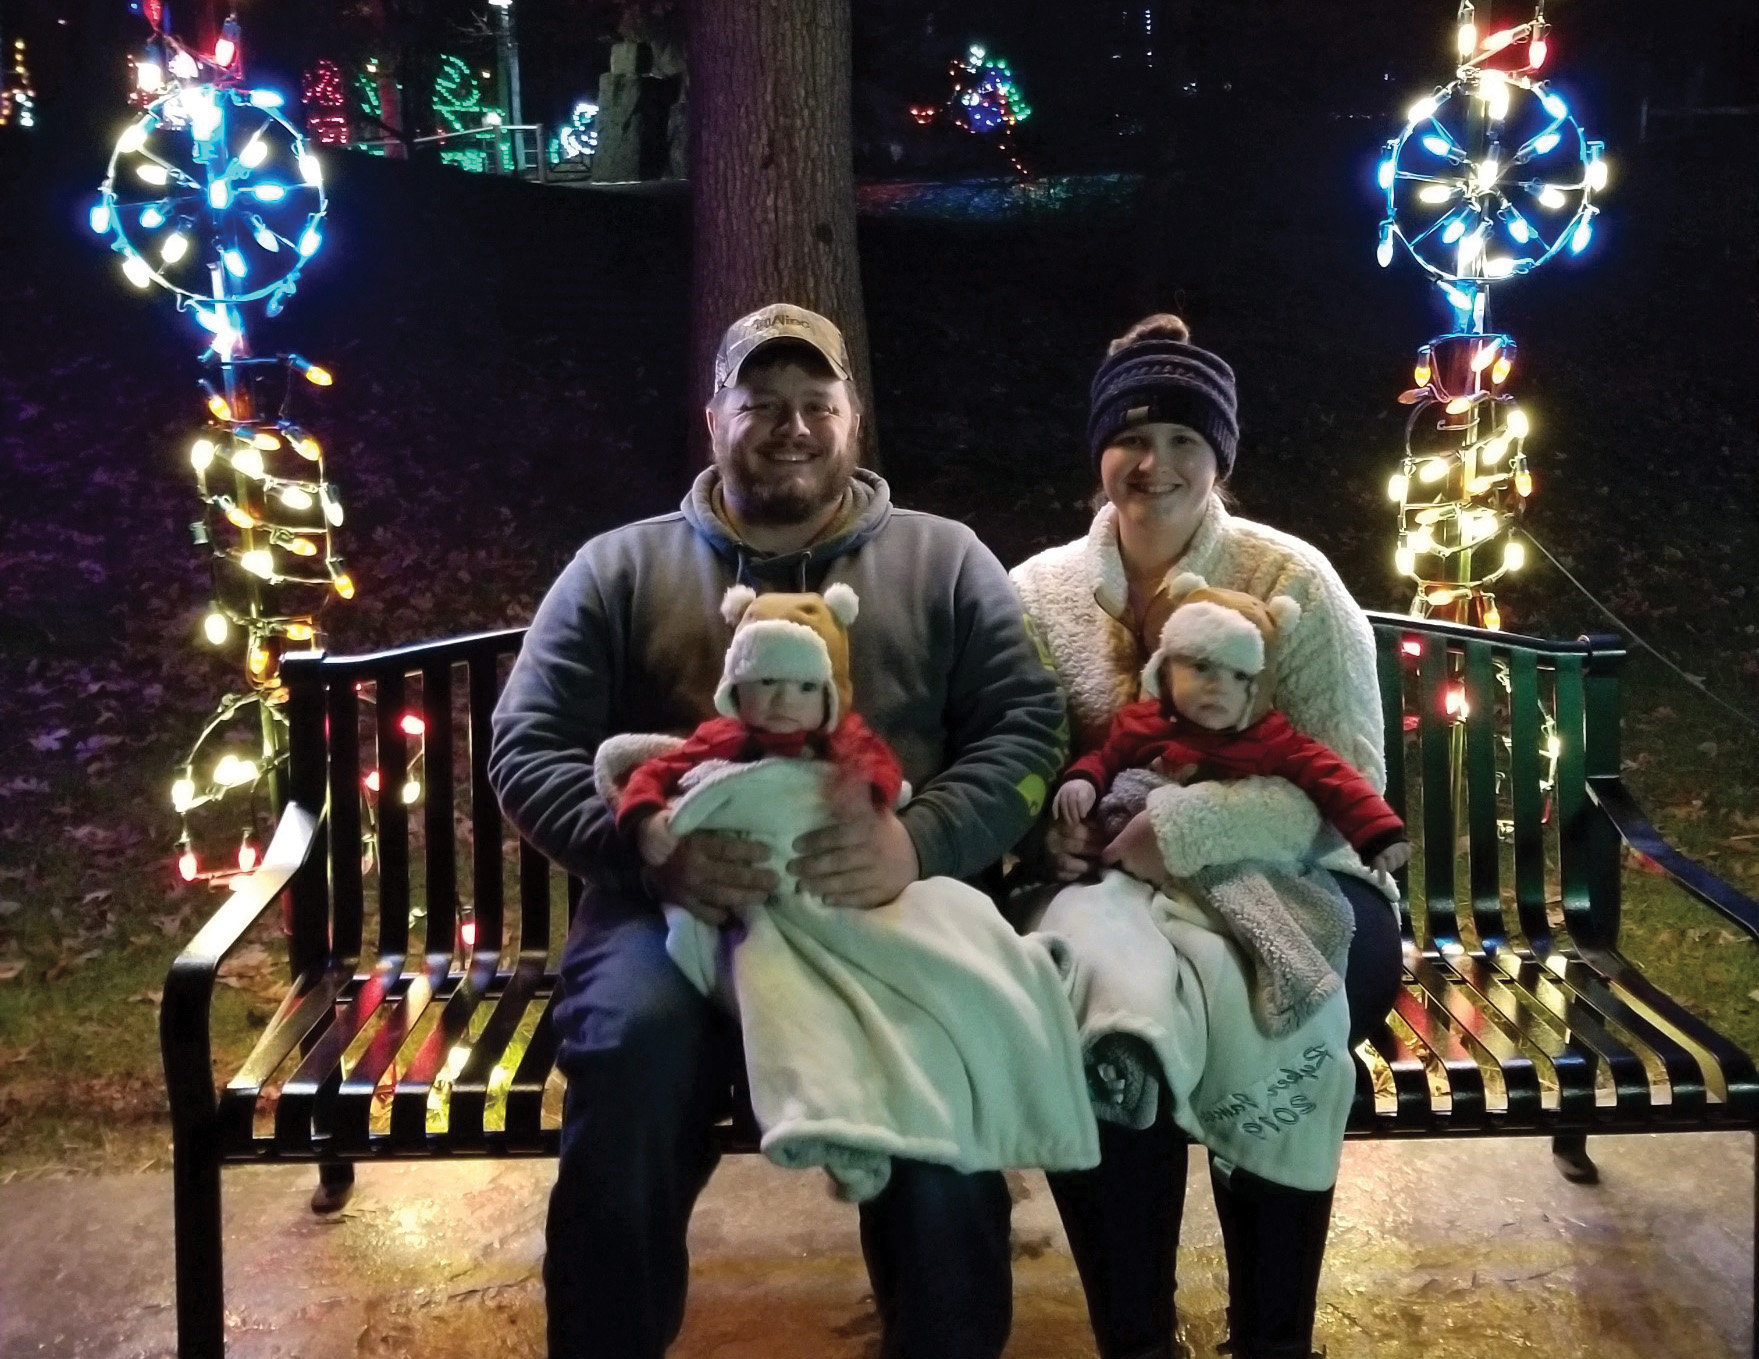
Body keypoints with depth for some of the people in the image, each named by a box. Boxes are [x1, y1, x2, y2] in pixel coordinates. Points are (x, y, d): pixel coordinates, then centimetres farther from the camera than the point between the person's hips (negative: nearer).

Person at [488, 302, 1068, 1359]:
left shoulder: (946, 561, 16)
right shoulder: (619, 569, 15)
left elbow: (1027, 732, 6)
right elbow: (528, 755, 7)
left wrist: (921, 842, -15)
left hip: (891, 906, 0)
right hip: (671, 906, 1)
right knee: (634, 1043, -31)